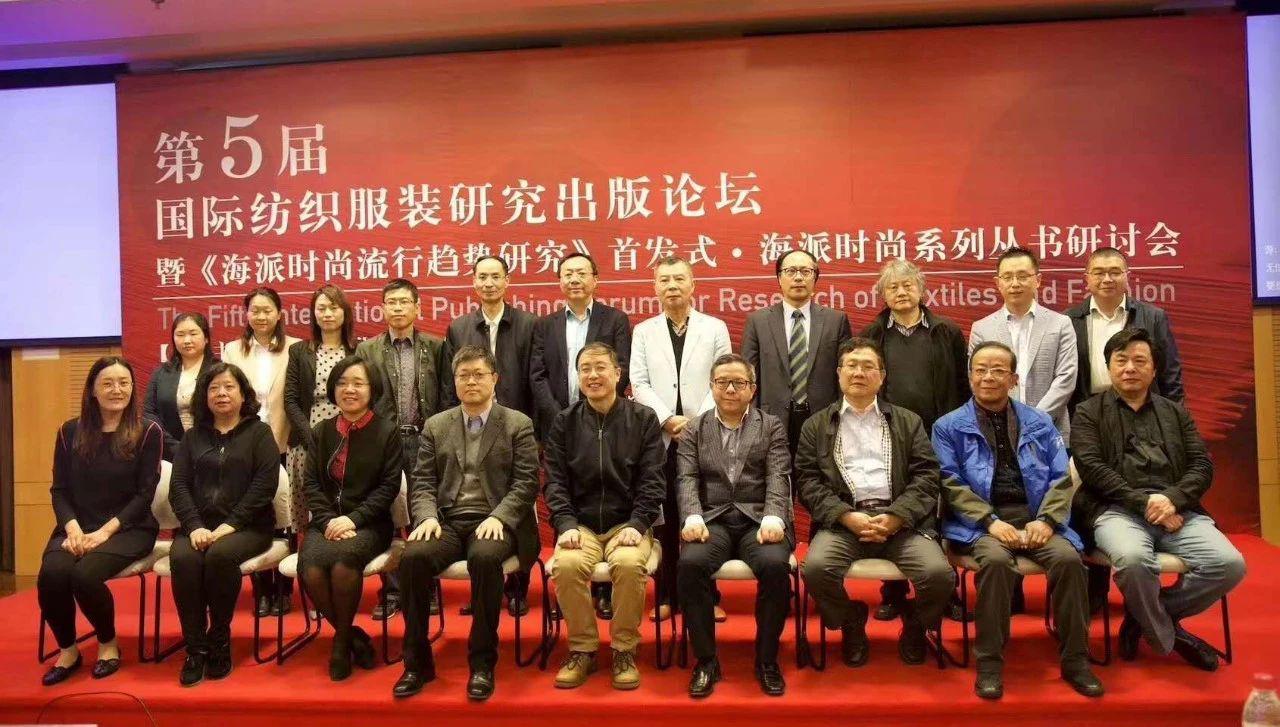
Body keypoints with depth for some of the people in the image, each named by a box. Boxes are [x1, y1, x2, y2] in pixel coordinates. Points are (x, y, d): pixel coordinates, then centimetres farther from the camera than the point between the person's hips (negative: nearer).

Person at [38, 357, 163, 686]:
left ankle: (109, 643, -1)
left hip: (129, 527, -3)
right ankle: (68, 650, -1)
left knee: (85, 574, -29)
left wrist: (106, 530, -16)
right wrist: (72, 527, -12)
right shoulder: (70, 432, 8)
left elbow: (144, 494, -6)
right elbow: (59, 489, 7)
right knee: (51, 573, -27)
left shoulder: (148, 432, -2)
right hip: (78, 527, 3)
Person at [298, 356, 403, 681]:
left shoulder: (387, 431, 2)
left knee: (344, 560, -34)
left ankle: (342, 641, -7)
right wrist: (328, 521, -10)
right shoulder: (321, 431, 13)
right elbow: (312, 484, 7)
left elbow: (389, 486, -3)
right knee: (311, 568, -28)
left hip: (369, 523, -3)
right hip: (327, 522, 3)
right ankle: (354, 636, -3)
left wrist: (353, 519, -14)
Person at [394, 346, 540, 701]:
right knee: (413, 556, -28)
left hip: (493, 523, -3)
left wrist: (498, 517, -17)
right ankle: (417, 661, -12)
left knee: (485, 558, -36)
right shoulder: (436, 426, 17)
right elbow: (422, 482, 11)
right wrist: (427, 516, -9)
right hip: (446, 521, 3)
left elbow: (526, 483, -1)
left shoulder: (518, 424, 7)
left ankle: (482, 662, -19)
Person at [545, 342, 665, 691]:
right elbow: (555, 480, 4)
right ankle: (582, 649, -7)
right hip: (581, 524, 2)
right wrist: (566, 525, -12)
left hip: (627, 523, -1)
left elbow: (651, 480, -1)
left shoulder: (644, 419, 4)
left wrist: (637, 525, -14)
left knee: (629, 564, -33)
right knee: (567, 565, -30)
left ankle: (624, 650, -10)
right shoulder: (564, 422, 9)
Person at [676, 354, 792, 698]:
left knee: (775, 565, -32)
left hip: (758, 519, 0)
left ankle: (767, 659, -9)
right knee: (691, 563, -31)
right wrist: (693, 518, -17)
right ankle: (706, 660, -12)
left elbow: (778, 478, 0)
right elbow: (687, 480, 3)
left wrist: (773, 518, -19)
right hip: (712, 519, 1)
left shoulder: (772, 426, 13)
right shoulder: (693, 429, 16)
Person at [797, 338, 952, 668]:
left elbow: (926, 476, 7)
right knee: (816, 567, -30)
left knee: (939, 573, -25)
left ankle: (915, 625, 12)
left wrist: (895, 517, -11)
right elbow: (808, 481, 4)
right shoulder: (817, 426, 16)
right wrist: (848, 517, -12)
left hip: (900, 519, 1)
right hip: (842, 519, 0)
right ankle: (852, 624, 4)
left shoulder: (908, 422, 19)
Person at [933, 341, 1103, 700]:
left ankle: (1075, 659, -8)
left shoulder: (1040, 423, 16)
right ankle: (990, 661, -18)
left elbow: (1061, 478, 9)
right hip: (981, 522, -3)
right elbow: (951, 484, -3)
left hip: (1035, 517, 3)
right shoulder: (949, 427, 7)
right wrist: (991, 522, -16)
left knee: (1068, 558, -26)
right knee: (996, 560, -34)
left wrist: (1046, 520, -8)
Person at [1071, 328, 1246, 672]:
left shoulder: (1175, 412, 21)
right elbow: (1092, 467, -4)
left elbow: (1202, 465, 10)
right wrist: (1143, 502, -14)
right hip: (1117, 510, -4)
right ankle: (1167, 635, -5)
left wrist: (1172, 499, -10)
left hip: (1177, 509, 4)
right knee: (1133, 559, -36)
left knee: (1230, 564, -22)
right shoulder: (1088, 412, 10)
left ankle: (1146, 614, 2)